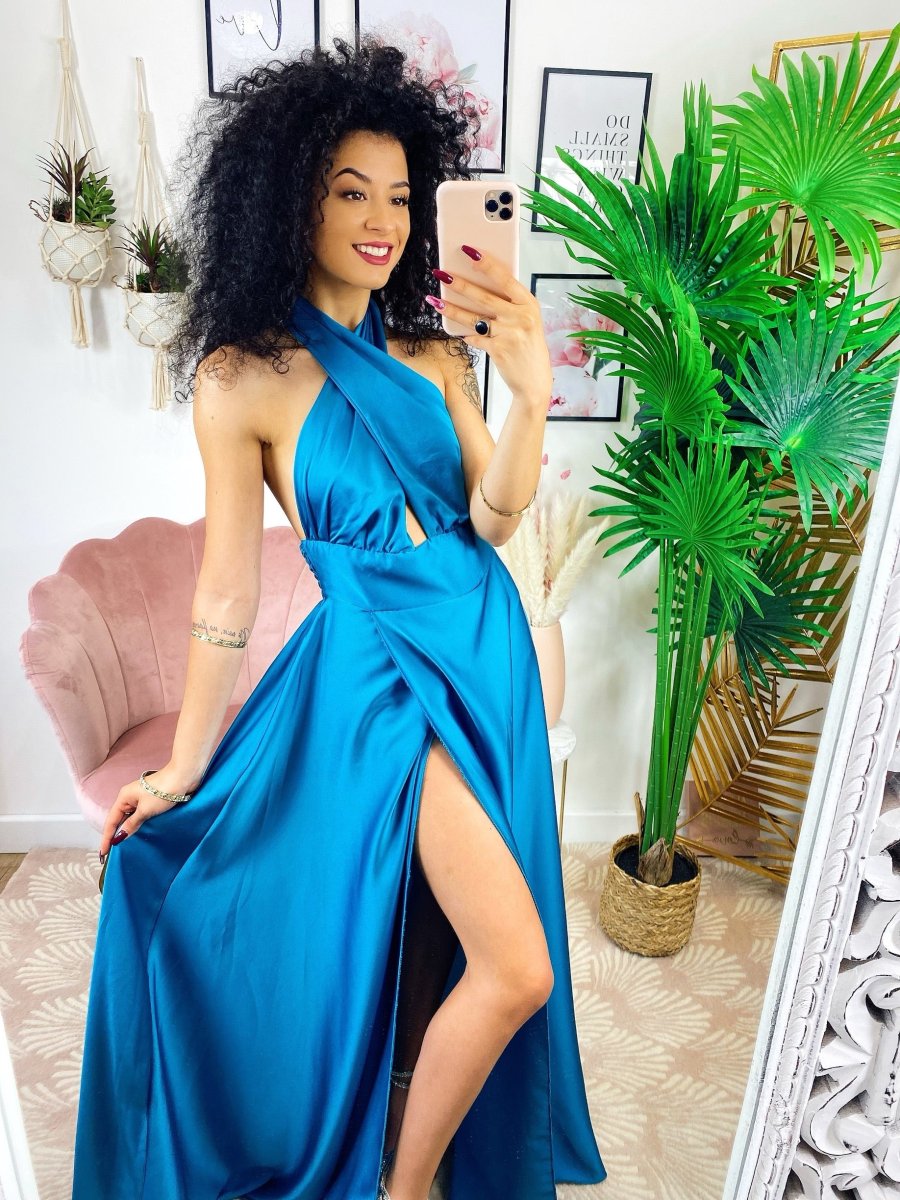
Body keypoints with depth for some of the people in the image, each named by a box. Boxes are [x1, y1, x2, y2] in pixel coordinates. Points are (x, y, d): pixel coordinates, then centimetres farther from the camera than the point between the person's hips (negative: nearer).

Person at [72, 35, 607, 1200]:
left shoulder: (432, 350, 5)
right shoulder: (243, 377, -8)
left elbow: (493, 515, -2)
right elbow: (225, 589, -6)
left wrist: (529, 395, -20)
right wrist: (182, 770, -2)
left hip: (492, 641, 6)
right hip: (380, 661, -5)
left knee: (439, 944, 20)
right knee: (517, 970, -5)